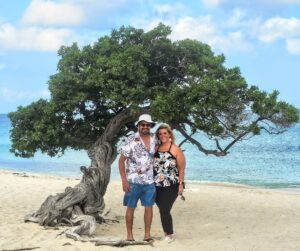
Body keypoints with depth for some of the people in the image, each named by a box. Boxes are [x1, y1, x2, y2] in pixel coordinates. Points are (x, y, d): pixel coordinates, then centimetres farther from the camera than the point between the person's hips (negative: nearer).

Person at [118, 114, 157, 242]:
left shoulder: (154, 138, 1)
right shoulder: (131, 140, -11)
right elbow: (121, 161, -8)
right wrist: (124, 180, -14)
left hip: (149, 181, 4)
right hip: (133, 181, -3)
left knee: (149, 207, 5)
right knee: (131, 208, 3)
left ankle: (147, 235, 15)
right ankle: (129, 235, 13)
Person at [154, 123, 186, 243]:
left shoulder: (176, 149, -3)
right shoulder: (156, 148, 8)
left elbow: (181, 169, -4)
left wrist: (181, 184, -9)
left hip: (171, 186, -4)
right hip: (157, 186, 5)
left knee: (164, 210, -9)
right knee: (163, 210, 10)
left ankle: (170, 234, 7)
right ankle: (167, 233, 23)